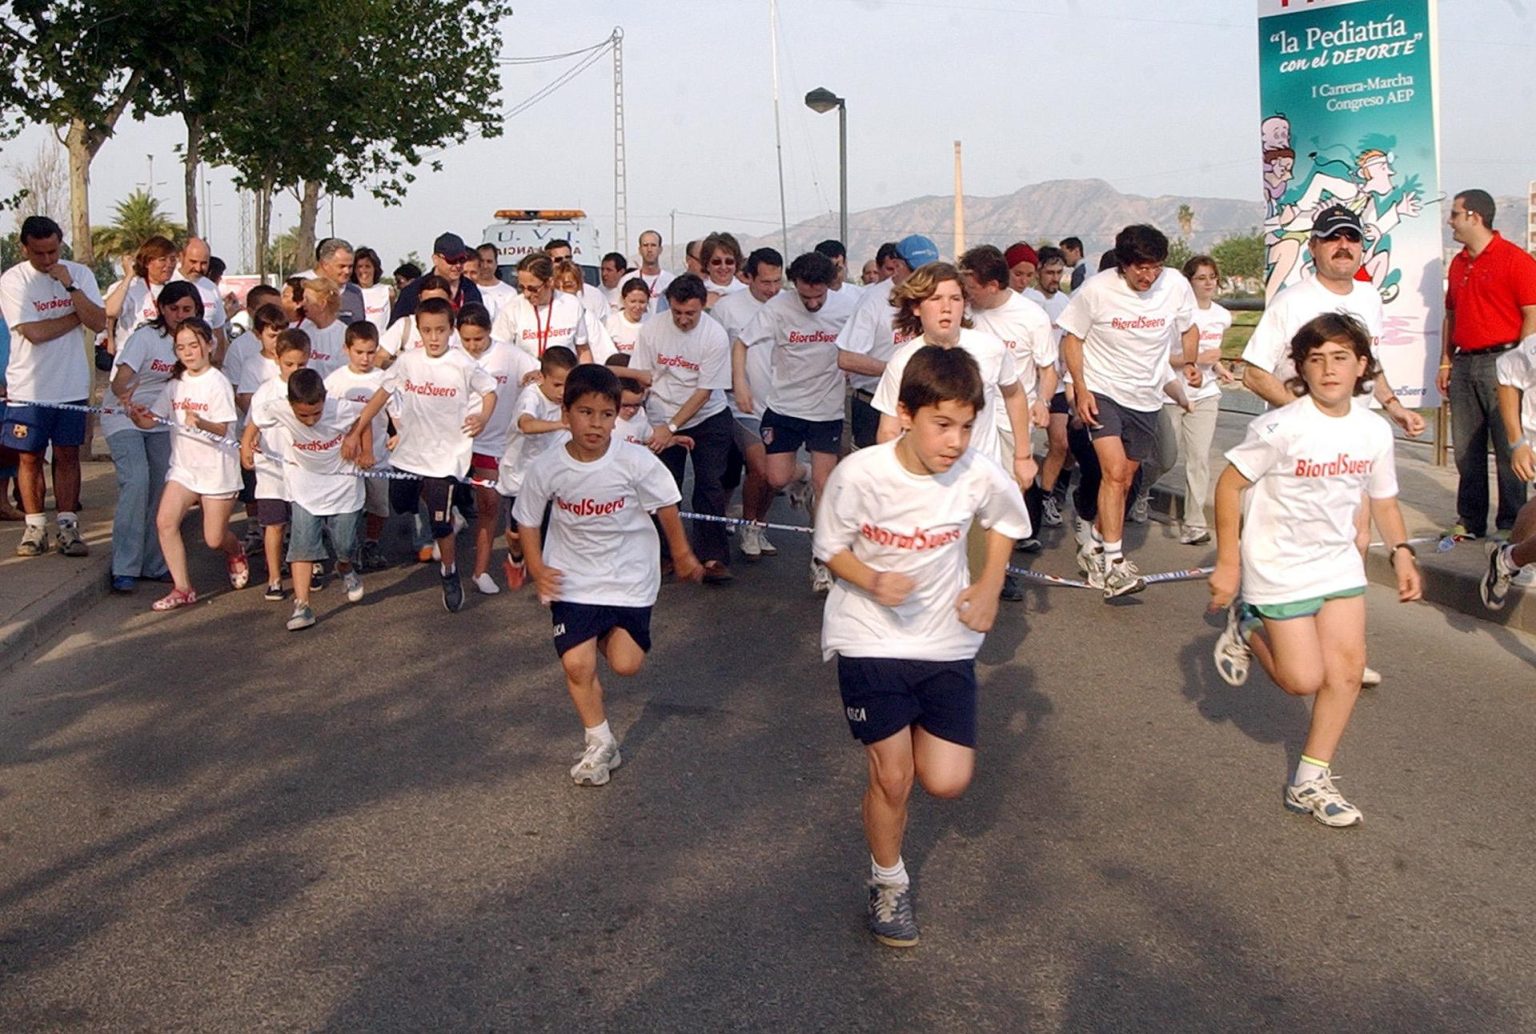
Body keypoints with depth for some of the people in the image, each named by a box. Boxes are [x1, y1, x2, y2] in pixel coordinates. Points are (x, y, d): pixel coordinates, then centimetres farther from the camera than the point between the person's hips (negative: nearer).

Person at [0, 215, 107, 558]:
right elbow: (33, 332, -16)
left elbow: (99, 323, -9)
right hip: (28, 387, -1)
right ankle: (35, 528, 14)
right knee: (29, 457, 5)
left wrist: (69, 286, -18)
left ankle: (67, 527, 10)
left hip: (71, 385, 1)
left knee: (67, 455, 5)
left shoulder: (79, 274, 1)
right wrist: (78, 314, -7)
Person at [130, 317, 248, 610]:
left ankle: (235, 553, 38)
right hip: (184, 465, 5)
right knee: (165, 521, -12)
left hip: (216, 468, -5)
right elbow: (152, 419, 4)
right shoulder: (177, 383, 7)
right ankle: (182, 589, -3)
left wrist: (201, 422, -36)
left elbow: (222, 429, -16)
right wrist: (139, 416, -19)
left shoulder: (217, 382, -10)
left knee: (214, 539, 1)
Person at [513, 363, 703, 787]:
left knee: (625, 664, -6)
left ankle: (610, 634, 32)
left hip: (630, 576, -1)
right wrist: (537, 568, -7)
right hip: (574, 579, 1)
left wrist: (682, 555, 8)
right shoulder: (547, 468, -14)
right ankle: (600, 744, 16)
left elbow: (665, 508, -2)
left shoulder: (636, 461, -18)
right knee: (576, 664, -6)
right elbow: (527, 520, 3)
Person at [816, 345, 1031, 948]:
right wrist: (872, 580, -25)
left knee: (947, 782, 0)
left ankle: (915, 733, 36)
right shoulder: (859, 474, -21)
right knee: (893, 778, 1)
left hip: (946, 642, 2)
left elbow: (1005, 524, 9)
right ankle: (888, 882, 29)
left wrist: (989, 587, -2)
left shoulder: (980, 476, -14)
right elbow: (831, 550, -6)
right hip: (870, 639, -2)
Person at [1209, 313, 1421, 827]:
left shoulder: (1375, 431, -3)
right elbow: (1229, 485, -14)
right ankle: (1248, 628, 25)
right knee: (1304, 680, -5)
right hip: (1279, 567, -5)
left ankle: (1312, 780, 14)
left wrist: (1402, 552, -1)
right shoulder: (1280, 427, -20)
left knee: (1347, 669, 0)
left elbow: (1383, 499, 12)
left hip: (1339, 563, 5)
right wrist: (1228, 563, -14)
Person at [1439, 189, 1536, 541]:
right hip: (1463, 364, 7)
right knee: (1467, 449, 9)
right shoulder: (1458, 264, 15)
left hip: (1499, 361, -7)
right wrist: (1446, 362, 14)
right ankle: (1470, 520, 18)